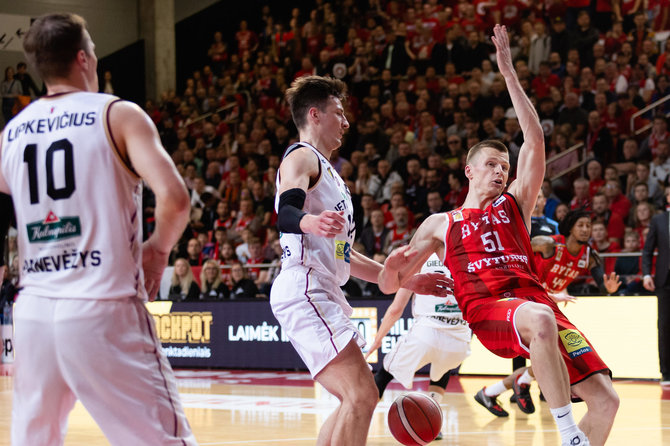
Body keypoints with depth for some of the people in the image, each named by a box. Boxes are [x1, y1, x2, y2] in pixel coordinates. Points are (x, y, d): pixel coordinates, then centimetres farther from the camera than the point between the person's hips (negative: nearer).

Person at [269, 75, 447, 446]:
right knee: (362, 396, -20)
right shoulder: (301, 157, -3)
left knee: (355, 401, 12)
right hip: (304, 289, -11)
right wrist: (311, 221, -48)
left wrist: (399, 279, 28)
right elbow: (286, 214, -25)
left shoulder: (325, 170, 27)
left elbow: (340, 253, 30)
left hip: (322, 294, 11)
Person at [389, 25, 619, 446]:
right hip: (488, 311, -4)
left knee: (605, 399, -12)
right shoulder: (440, 224, 21)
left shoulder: (515, 203, 24)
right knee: (539, 319, -42)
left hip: (535, 299, 4)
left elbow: (535, 138, 15)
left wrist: (509, 72, 11)